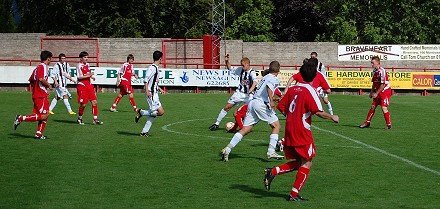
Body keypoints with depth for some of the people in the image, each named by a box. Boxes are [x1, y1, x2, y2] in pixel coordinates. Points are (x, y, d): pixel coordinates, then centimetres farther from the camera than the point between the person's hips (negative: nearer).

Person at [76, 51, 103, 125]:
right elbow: (79, 77, -17)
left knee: (94, 102, -1)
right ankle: (79, 118, 19)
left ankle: (95, 119, 2)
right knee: (83, 104, -3)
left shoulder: (87, 65, 13)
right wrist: (88, 75, -20)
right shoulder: (79, 66, -10)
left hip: (89, 85, 7)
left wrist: (91, 76, 8)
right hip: (82, 86, -7)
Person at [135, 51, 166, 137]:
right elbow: (146, 80, -20)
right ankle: (141, 112, -5)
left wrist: (159, 89, 31)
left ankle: (144, 131, 13)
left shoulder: (156, 68, 17)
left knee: (153, 113, 10)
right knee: (161, 112, -14)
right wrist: (147, 91, -26)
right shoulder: (152, 68, -13)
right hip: (151, 93, -10)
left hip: (154, 93, 10)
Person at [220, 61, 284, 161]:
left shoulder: (265, 77, 27)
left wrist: (272, 99, 56)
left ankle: (227, 149, -5)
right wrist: (271, 101, -28)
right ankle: (271, 152, -6)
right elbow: (269, 86, -19)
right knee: (276, 126, 3)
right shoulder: (275, 79, 3)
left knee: (245, 130, 4)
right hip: (262, 103, -7)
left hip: (252, 102, 8)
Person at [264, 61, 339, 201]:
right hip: (302, 131, -7)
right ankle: (294, 194, 2)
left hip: (289, 131, 7)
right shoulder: (309, 90, -12)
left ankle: (272, 172, 0)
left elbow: (281, 107, 11)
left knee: (297, 162, 18)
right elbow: (318, 112, -20)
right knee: (307, 163, 4)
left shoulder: (292, 89, 8)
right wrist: (332, 117, -4)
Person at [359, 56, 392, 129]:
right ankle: (367, 122, 19)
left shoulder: (382, 71, -20)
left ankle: (389, 125, -3)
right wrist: (372, 92, 10)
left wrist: (376, 93, -17)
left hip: (385, 91, -8)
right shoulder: (374, 71, 6)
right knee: (373, 106, 10)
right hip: (378, 92, 8)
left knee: (384, 108, -13)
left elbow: (383, 85, -21)